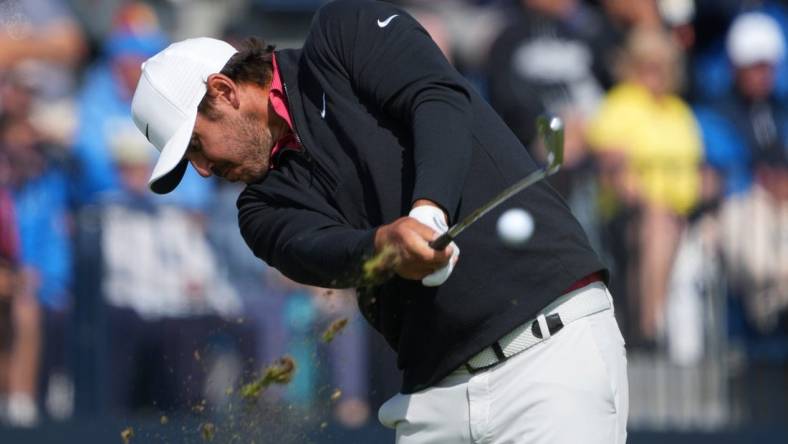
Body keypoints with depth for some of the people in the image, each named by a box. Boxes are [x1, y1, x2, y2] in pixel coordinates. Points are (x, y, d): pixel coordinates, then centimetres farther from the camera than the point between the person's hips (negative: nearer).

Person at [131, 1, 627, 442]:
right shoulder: (266, 207, 15)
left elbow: (441, 103, -11)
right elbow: (318, 250, -7)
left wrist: (428, 213, -29)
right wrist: (384, 245, -31)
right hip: (437, 390, 6)